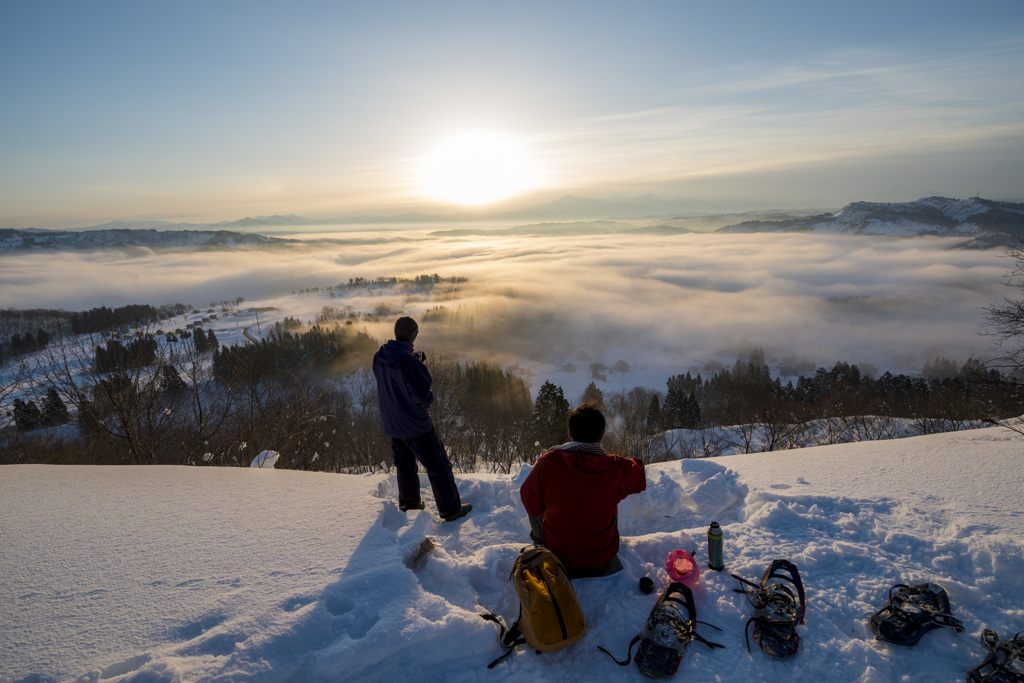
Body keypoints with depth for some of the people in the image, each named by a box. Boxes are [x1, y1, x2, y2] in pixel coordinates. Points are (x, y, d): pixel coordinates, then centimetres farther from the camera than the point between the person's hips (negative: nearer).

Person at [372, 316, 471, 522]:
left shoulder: (379, 357, -3)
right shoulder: (409, 362, -27)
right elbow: (424, 396, -23)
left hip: (391, 424, 7)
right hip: (415, 424, -7)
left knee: (404, 465, 25)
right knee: (438, 465, 6)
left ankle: (408, 503, 40)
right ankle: (450, 509, 15)